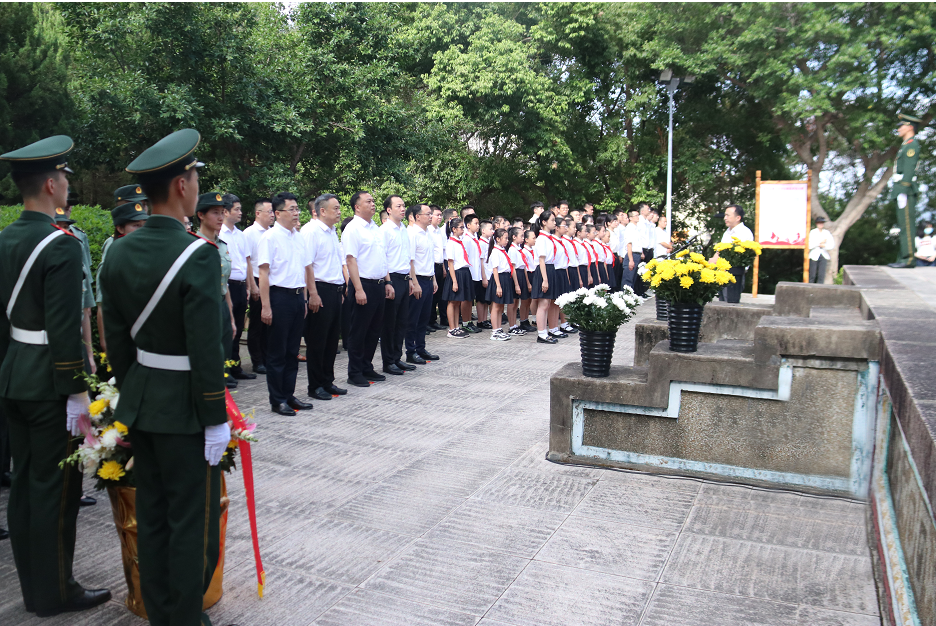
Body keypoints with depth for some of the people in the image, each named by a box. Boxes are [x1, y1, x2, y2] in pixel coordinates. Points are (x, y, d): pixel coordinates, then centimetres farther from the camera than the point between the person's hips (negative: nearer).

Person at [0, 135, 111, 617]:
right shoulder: (62, 245, -18)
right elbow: (64, 330, -21)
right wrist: (76, 392, -16)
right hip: (49, 386, -9)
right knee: (55, 488, 3)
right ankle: (55, 593, 17)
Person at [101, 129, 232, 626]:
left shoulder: (118, 253, 2)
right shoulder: (199, 255, -20)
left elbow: (116, 338, 8)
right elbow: (206, 349, -20)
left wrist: (130, 393, 19)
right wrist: (216, 419, -12)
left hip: (139, 403, 7)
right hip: (184, 411, -7)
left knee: (152, 516, 18)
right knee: (193, 520, 7)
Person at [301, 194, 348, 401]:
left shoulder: (332, 232, 17)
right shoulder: (311, 230, -12)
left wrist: (343, 285, 18)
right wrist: (313, 294, -21)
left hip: (335, 290, 9)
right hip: (321, 291, -9)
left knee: (332, 339, 14)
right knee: (317, 341, 1)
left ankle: (328, 382, 24)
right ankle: (315, 386, 10)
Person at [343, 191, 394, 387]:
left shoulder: (376, 229, 16)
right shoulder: (352, 229, -10)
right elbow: (350, 259, -16)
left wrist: (388, 283, 15)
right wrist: (358, 289, -21)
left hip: (379, 285, 8)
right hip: (364, 285, -8)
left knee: (374, 330, 13)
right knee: (358, 332, 0)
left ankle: (367, 368, 24)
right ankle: (355, 373, 9)